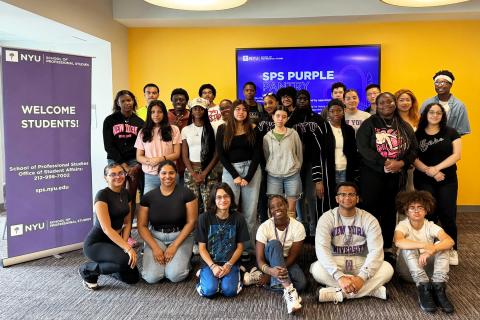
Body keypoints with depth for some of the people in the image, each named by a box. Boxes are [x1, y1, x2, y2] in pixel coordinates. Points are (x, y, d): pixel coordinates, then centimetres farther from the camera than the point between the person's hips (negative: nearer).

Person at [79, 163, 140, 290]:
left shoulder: (126, 194, 3)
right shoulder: (102, 195, -20)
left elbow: (127, 223, 7)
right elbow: (106, 228, -26)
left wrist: (124, 244, -9)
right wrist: (128, 248, -31)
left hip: (114, 240, 7)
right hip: (95, 243, -7)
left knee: (132, 278, 0)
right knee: (127, 259, -30)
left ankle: (105, 266, 25)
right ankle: (88, 270, -5)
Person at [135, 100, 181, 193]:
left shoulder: (173, 129, 3)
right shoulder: (143, 132, 7)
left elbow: (176, 154, -1)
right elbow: (139, 156, 6)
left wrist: (161, 159, -17)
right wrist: (149, 161, -15)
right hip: (150, 176, 1)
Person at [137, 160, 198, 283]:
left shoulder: (186, 194, -8)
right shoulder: (148, 197, -2)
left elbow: (191, 222, -8)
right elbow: (142, 226, -1)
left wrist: (174, 246, -13)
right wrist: (155, 248, -13)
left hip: (180, 237, -1)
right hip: (155, 237, 2)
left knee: (175, 276, -21)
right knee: (152, 277, -18)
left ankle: (183, 258, 10)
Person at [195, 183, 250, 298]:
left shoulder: (238, 218, -2)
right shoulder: (205, 217, -6)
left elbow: (240, 247, 3)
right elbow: (202, 247, -3)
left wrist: (229, 265, -12)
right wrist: (213, 266, -15)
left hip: (230, 263, 1)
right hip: (210, 262, 0)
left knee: (229, 291, -24)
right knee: (209, 291, -24)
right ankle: (204, 274, 8)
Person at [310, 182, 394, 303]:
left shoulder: (369, 219, -6)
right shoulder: (327, 218, -10)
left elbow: (376, 251, -16)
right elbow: (322, 250, -22)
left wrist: (362, 277, -31)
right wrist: (340, 277, -35)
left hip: (360, 264, 1)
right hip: (335, 263, -1)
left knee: (387, 269, -26)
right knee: (317, 269, -33)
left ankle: (336, 293, -27)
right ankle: (372, 289, -25)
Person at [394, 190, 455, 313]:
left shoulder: (431, 226, -8)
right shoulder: (403, 225, -15)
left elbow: (450, 241, -27)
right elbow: (398, 242, -39)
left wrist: (431, 250, -45)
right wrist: (425, 245, -48)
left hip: (428, 267, 2)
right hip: (408, 270, -2)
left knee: (440, 245, -22)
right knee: (408, 247, -32)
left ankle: (438, 288, -29)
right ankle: (424, 288, -36)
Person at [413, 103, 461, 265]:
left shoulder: (451, 133, 2)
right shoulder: (417, 135, 2)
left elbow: (457, 154, -7)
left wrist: (436, 168, -17)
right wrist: (429, 171, -18)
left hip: (448, 180, 0)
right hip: (423, 180, 0)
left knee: (447, 214, -2)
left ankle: (452, 249, 14)